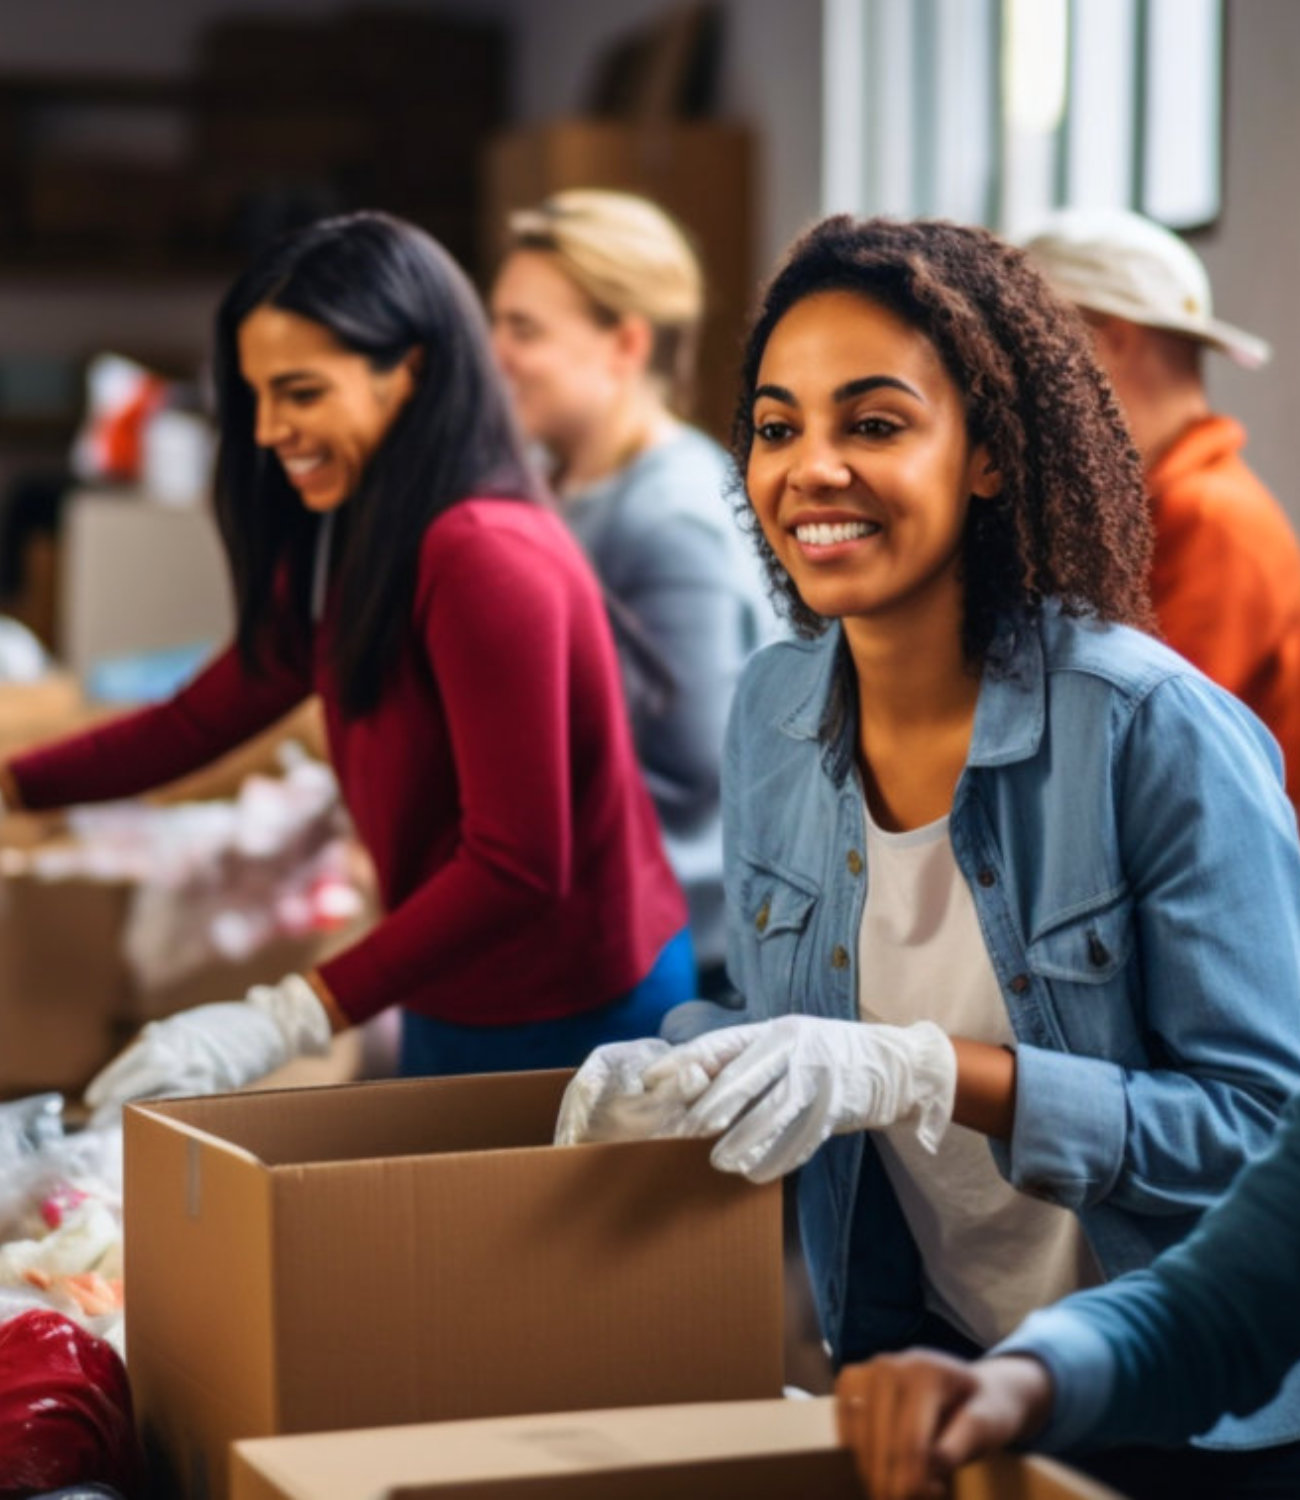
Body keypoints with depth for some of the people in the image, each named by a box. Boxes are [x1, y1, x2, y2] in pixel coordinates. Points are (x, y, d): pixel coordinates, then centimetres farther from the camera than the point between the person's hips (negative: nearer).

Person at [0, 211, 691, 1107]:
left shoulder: (486, 558, -25)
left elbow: (518, 867, -28)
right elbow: (198, 722, 12)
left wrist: (283, 1023, -31)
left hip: (574, 1029, -9)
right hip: (452, 1016, 9)